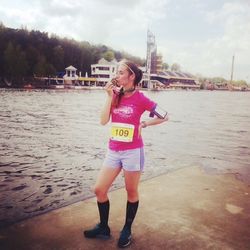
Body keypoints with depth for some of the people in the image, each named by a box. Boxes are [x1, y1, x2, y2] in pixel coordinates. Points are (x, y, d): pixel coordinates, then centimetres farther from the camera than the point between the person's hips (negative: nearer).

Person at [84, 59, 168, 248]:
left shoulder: (140, 98, -10)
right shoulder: (115, 95, 5)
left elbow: (164, 116, -5)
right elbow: (103, 120, -6)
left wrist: (143, 124, -4)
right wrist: (110, 96, -9)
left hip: (132, 152, -5)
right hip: (113, 151, 6)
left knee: (132, 192, 11)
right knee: (99, 190, 7)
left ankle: (127, 230, 31)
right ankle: (103, 228, 28)